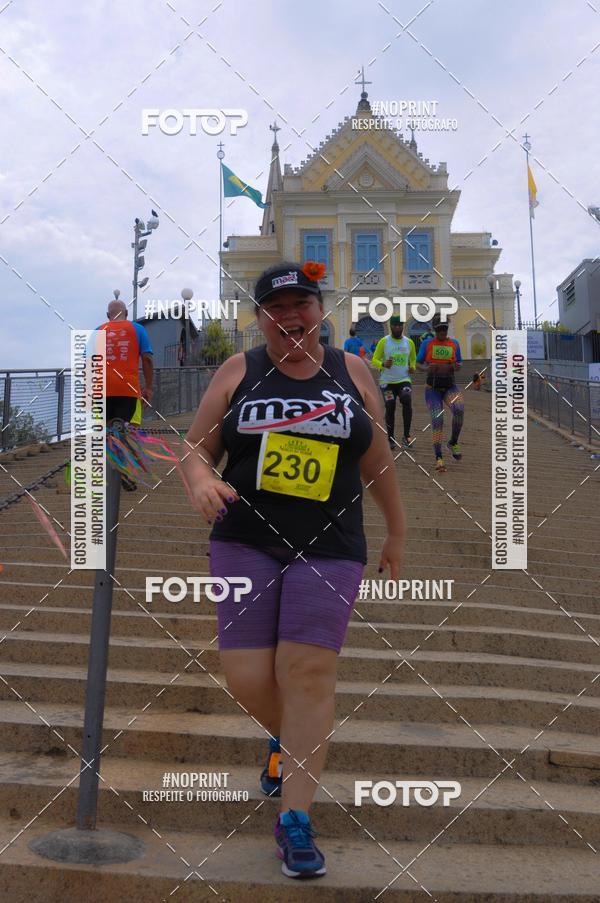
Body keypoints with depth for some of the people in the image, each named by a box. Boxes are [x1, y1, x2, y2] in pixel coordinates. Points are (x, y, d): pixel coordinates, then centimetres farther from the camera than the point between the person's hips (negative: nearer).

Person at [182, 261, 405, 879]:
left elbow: (378, 460, 14)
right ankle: (286, 742, 35)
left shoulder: (351, 372, 7)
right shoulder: (237, 372, 5)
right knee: (246, 677, -1)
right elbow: (196, 448, 6)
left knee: (309, 673, -7)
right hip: (245, 543, 1)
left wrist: (396, 532, 20)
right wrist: (201, 481, -17)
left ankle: (295, 822, 6)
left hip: (329, 549, 0)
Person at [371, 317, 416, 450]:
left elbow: (413, 358, 20)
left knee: (407, 401, -23)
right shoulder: (383, 342, -3)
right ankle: (390, 438, 19)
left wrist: (412, 367, -1)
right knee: (390, 407, 2)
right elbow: (374, 360, -1)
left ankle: (406, 436, -15)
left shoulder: (409, 342, 4)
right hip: (387, 381, 0)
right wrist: (383, 365, -22)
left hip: (404, 380, 1)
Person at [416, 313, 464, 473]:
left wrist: (457, 367, -13)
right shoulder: (427, 344, -1)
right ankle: (438, 458, -9)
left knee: (459, 410, -28)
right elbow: (418, 364, 5)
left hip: (450, 386, 1)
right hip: (433, 388, -1)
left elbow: (458, 364, 12)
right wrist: (426, 368, -18)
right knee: (437, 420, -17)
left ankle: (453, 443, -5)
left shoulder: (454, 343, 4)